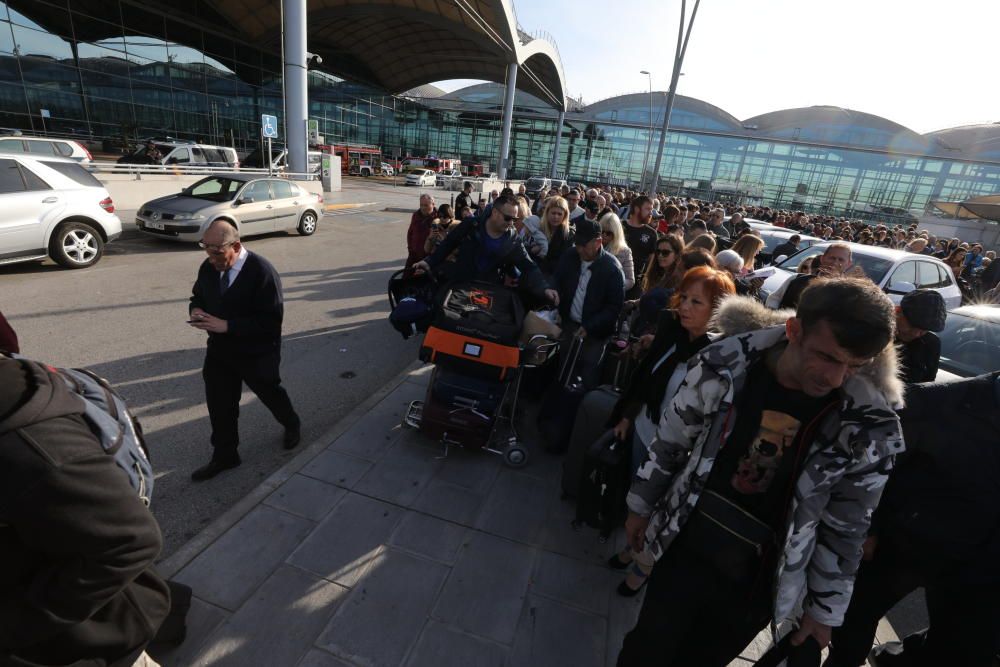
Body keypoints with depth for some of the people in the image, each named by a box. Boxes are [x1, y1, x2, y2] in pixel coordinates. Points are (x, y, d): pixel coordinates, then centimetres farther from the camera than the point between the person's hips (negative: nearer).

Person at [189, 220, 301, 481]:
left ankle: (292, 425, 49)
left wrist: (227, 325, -31)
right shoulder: (208, 267, -4)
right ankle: (224, 455, 30)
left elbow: (271, 320, -27)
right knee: (219, 405, 10)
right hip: (219, 350, 5)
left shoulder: (262, 272, -25)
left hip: (257, 353, -5)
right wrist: (195, 309, -10)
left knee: (270, 393, 18)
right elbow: (198, 295, 15)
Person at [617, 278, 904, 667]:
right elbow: (670, 441, -5)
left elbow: (845, 529, -3)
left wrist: (825, 608, 6)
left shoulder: (870, 426, -17)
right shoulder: (724, 364, -19)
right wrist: (641, 506, 6)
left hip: (759, 581, 0)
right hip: (685, 547, 0)